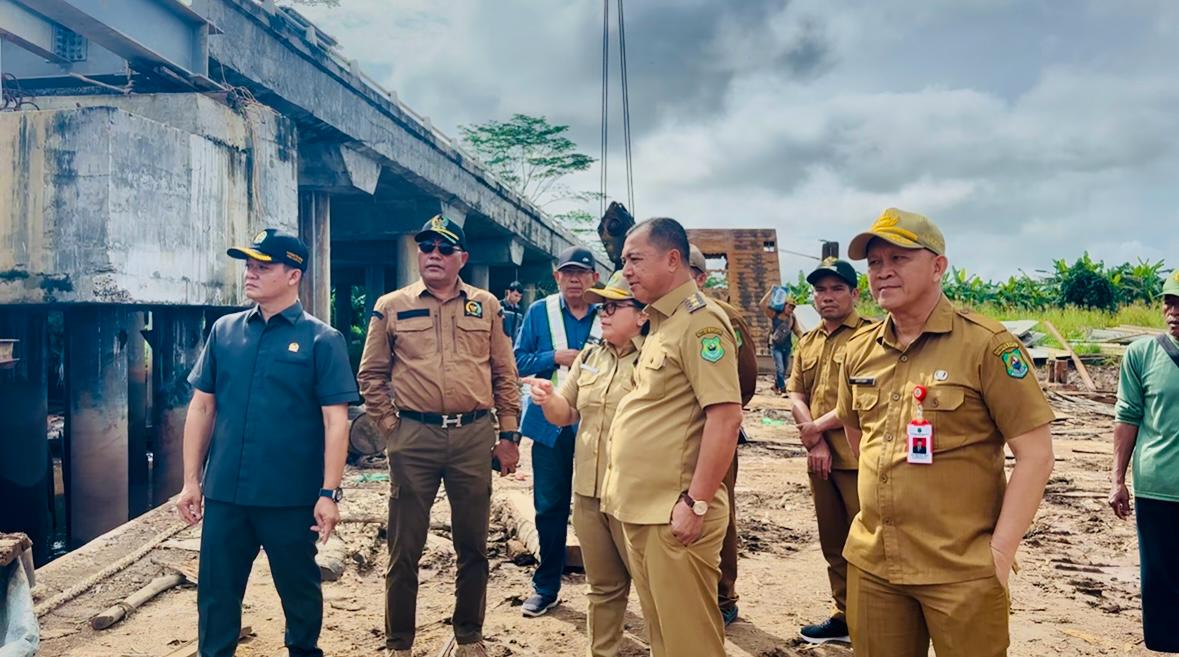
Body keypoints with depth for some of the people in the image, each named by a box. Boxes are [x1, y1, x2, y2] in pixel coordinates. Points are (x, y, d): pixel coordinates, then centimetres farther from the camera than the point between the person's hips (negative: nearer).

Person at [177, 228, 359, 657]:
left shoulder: (321, 339, -6)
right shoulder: (224, 331, 5)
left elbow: (335, 420, -9)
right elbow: (202, 407, 9)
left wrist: (328, 494, -13)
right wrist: (191, 481, 6)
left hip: (292, 496, -3)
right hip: (224, 492, 3)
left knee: (299, 589, 15)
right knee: (216, 594, 12)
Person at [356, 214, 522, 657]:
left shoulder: (486, 305, 8)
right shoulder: (391, 307, 4)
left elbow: (504, 374, 9)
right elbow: (371, 375, 8)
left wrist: (508, 434, 5)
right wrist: (390, 426, 0)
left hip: (475, 435, 1)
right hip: (413, 437, -1)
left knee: (473, 544, 11)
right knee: (405, 547, 7)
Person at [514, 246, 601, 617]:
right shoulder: (539, 312, 5)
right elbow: (518, 361, 4)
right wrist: (556, 357, -11)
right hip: (550, 423, 1)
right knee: (550, 507, 8)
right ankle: (546, 587, 22)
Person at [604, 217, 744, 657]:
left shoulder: (700, 321, -14)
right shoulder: (660, 322, 15)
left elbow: (726, 417, -22)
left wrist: (697, 503, -22)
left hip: (674, 513, -9)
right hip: (640, 509, 9)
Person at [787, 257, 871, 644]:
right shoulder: (807, 342, 14)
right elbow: (795, 395, 9)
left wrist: (817, 426, -9)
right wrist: (815, 443, -5)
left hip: (858, 459, -7)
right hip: (819, 459, 7)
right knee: (833, 545, 16)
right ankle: (844, 616, 30)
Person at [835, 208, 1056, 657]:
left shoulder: (986, 344, -11)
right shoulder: (859, 349, 5)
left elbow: (1035, 456, -11)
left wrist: (999, 554, -13)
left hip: (962, 571, -5)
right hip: (871, 564, 5)